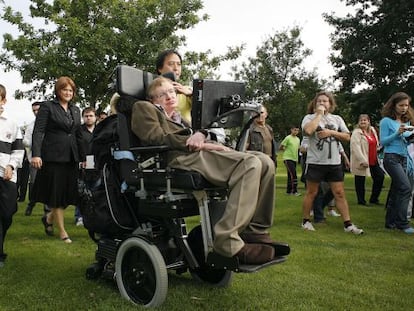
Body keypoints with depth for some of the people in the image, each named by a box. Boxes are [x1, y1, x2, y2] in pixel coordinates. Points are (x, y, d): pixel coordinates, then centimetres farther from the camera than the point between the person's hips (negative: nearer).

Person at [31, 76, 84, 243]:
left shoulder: (76, 110, 16)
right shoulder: (47, 107, 0)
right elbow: (38, 131, -8)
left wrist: (83, 157, 13)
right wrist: (36, 154, -20)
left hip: (71, 157, 5)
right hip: (53, 156, -5)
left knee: (69, 193, 5)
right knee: (56, 193, 2)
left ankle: (49, 218, 31)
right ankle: (62, 231, 13)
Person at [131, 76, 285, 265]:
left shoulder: (179, 119, 40)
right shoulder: (143, 108, 19)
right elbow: (156, 137, -1)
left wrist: (200, 135, -6)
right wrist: (202, 144, -9)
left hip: (198, 153, 8)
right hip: (179, 158, -8)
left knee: (264, 162, -14)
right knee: (250, 164, -29)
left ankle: (255, 232, -11)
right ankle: (228, 242, -33)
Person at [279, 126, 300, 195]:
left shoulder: (298, 139, 13)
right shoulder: (288, 138, -9)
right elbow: (280, 147, -6)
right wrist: (286, 150, 2)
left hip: (294, 159, 7)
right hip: (288, 159, -7)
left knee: (290, 175, 10)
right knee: (293, 174, -16)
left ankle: (289, 191, 16)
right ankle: (294, 191, -13)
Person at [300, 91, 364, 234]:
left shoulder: (337, 118, 12)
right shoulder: (309, 117, 0)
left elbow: (347, 137, 7)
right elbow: (308, 131, -22)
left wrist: (331, 132, -9)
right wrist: (319, 114, -11)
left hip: (335, 163, 3)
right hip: (315, 162, -3)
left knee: (339, 193, 3)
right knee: (311, 193, 6)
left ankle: (348, 224, 6)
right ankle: (306, 220, 20)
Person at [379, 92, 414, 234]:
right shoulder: (386, 121, -4)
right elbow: (383, 141, -6)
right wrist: (397, 133, -17)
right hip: (391, 158, -7)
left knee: (396, 190, 8)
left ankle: (391, 222, 15)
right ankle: (402, 223, -12)